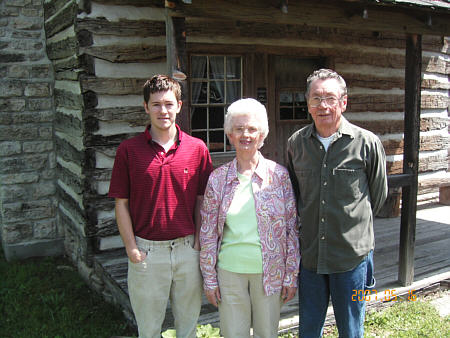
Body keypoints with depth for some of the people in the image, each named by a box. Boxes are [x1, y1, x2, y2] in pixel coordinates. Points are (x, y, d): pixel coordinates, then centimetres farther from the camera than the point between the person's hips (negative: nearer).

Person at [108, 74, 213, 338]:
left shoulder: (197, 148, 0)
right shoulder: (129, 150, -4)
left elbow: (201, 201, 4)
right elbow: (121, 204, -1)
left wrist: (198, 243, -2)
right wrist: (132, 249, -6)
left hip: (188, 249, 1)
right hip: (147, 251, -1)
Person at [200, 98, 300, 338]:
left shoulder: (279, 175, -3)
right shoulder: (217, 179, -2)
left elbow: (292, 229, 0)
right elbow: (208, 234, 3)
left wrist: (291, 276, -1)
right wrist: (209, 279, 2)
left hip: (269, 272, 0)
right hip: (229, 271, 1)